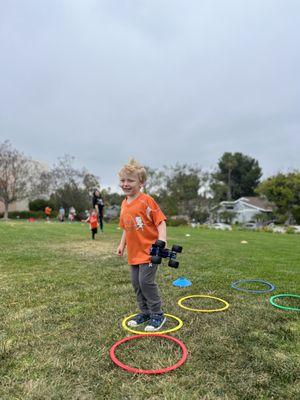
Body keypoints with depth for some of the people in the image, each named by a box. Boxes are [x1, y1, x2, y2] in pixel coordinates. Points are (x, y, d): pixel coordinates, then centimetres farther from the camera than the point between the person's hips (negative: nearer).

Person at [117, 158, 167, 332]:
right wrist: (122, 244, 16)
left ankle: (157, 314, 12)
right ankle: (145, 312, 31)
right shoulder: (124, 204, 9)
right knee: (136, 283, 13)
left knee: (146, 281, -8)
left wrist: (161, 241, -26)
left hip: (149, 250, -8)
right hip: (134, 252, 8)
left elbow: (161, 221, -15)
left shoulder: (146, 200, -14)